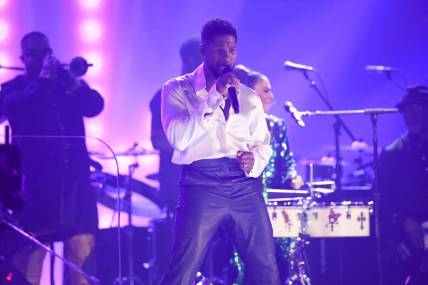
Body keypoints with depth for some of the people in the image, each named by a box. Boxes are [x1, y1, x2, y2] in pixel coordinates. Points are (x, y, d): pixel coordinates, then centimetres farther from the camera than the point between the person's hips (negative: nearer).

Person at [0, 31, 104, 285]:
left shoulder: (67, 83, 18)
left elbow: (95, 106, 1)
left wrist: (72, 80, -12)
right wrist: (41, 80, -13)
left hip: (74, 178, 3)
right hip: (34, 180, -2)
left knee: (82, 257, -4)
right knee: (26, 261, -7)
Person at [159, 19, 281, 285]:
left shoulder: (249, 97, 18)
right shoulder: (177, 90, 6)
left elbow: (263, 144, 21)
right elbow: (178, 137, -9)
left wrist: (255, 160, -3)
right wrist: (214, 98, -13)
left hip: (246, 185, 4)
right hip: (202, 183, -4)